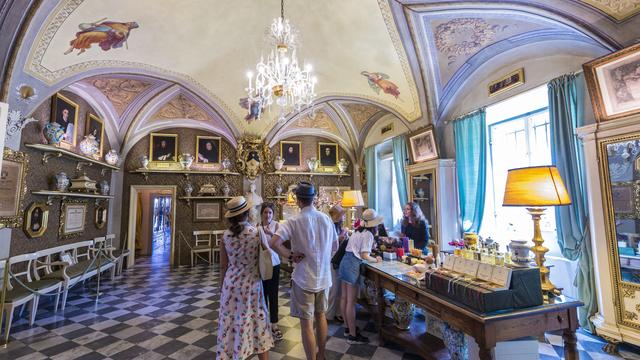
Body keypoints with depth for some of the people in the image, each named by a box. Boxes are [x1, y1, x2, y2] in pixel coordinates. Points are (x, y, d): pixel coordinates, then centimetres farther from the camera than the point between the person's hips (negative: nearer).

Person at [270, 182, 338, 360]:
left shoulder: (294, 221, -16)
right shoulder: (327, 219, -2)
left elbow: (274, 243, -26)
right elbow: (335, 247, 8)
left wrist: (290, 255, -13)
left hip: (303, 278, -5)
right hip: (324, 277, 6)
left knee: (306, 323, 9)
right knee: (320, 315, 24)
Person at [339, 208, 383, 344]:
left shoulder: (358, 231, 13)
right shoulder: (368, 234, -11)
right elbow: (364, 256, -16)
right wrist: (376, 260, 1)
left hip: (346, 261, 9)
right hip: (353, 266, -9)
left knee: (344, 298, 16)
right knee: (351, 301, -1)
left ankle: (347, 327, 32)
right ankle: (353, 335, 10)